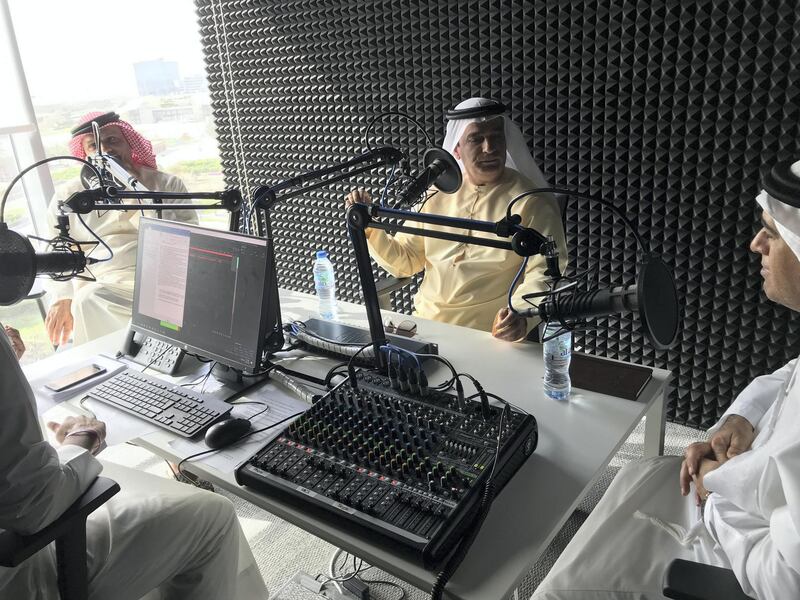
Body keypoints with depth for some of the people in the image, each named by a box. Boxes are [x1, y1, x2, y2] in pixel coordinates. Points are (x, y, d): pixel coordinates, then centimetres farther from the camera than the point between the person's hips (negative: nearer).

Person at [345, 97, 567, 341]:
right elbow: (403, 262, 15)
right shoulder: (437, 193, 11)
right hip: (425, 326, 3)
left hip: (490, 336, -2)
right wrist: (368, 225, -1)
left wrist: (521, 314, -30)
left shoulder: (532, 202, -2)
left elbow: (543, 272, -10)